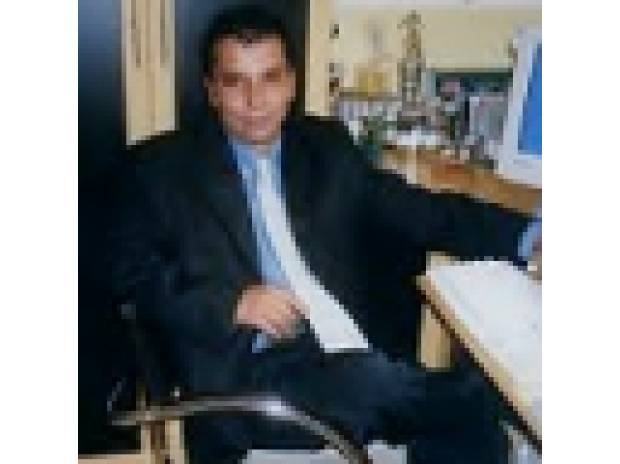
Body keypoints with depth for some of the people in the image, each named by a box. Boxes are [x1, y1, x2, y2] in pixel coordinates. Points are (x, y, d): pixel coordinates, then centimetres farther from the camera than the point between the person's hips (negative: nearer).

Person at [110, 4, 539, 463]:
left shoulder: (328, 147, 16)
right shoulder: (164, 167, 7)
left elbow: (421, 212, 14)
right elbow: (133, 278, 1)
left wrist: (527, 233, 0)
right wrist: (233, 304, -14)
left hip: (344, 354, 5)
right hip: (241, 375, -4)